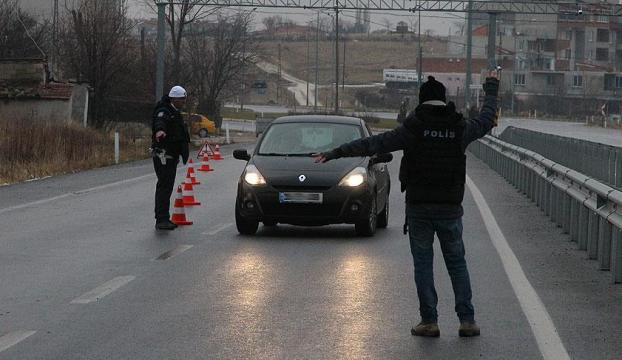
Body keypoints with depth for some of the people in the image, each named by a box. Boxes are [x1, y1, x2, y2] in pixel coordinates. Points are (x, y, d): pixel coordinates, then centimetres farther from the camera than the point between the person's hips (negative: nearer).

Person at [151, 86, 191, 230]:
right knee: (164, 186, -16)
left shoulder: (175, 113, 20)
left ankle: (163, 219, 20)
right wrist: (159, 130, -61)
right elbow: (159, 121, -38)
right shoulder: (164, 111, -13)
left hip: (171, 156, 10)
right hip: (163, 155, -10)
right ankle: (162, 220, -21)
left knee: (167, 187, 14)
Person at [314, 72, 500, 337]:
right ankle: (467, 320, 7)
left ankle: (429, 321, 4)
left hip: (418, 208, -2)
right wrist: (492, 88, 35)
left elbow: (373, 144, -10)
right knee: (457, 264, 11)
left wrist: (335, 153, -8)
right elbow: (487, 119, 19)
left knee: (423, 265, 6)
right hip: (450, 209, 2)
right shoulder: (460, 127, 0)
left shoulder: (413, 128, -7)